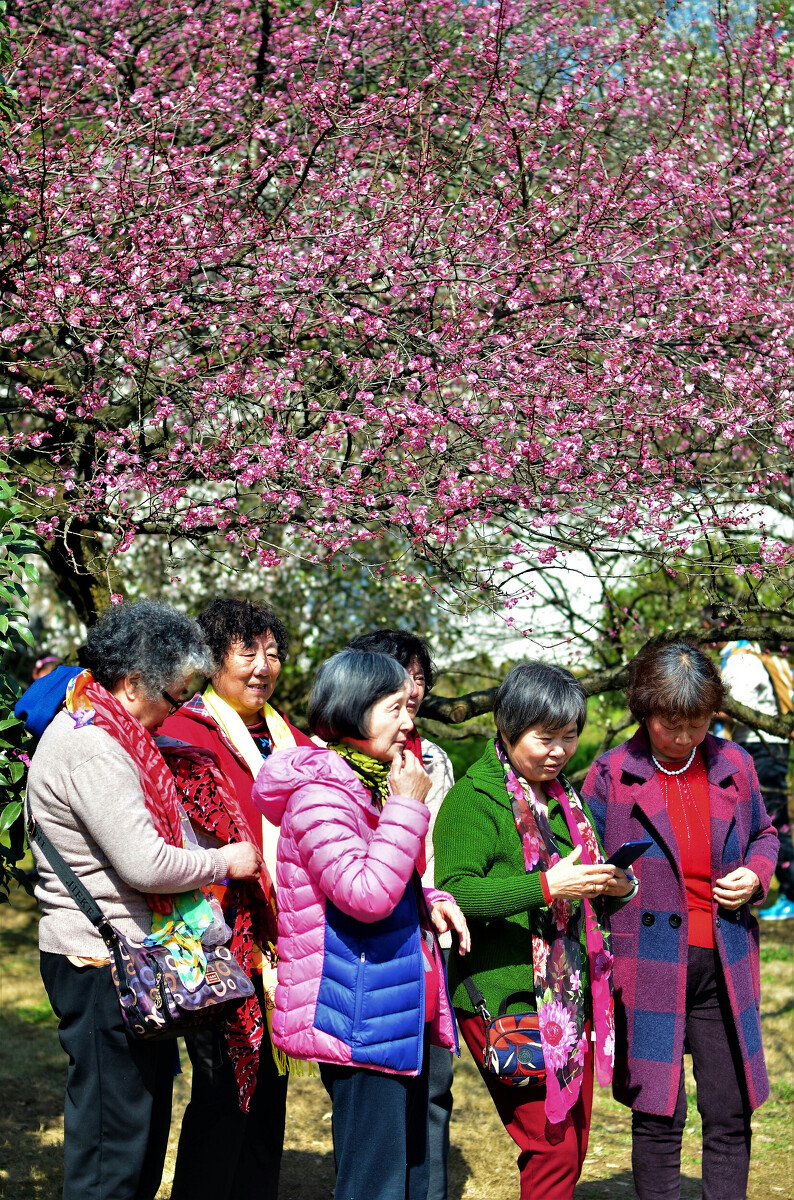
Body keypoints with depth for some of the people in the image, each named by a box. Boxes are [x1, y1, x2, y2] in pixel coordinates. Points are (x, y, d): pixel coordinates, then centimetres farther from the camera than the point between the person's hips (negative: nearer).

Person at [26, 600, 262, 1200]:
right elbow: (145, 864, -24)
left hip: (124, 955, 10)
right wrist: (225, 862, -9)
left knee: (146, 1122, 17)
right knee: (113, 1141, -2)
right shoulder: (90, 748, -20)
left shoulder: (101, 733, 13)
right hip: (101, 963, -10)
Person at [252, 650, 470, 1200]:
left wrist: (428, 901, 6)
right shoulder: (320, 795, -17)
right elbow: (366, 896, -27)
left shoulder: (373, 785, 14)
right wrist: (407, 806, -21)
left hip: (402, 1015, 10)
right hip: (361, 1019, -10)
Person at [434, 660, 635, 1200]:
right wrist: (547, 886, -28)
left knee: (574, 1144, 13)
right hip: (506, 999, -8)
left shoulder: (566, 796, 16)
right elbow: (455, 891, -21)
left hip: (573, 996, 8)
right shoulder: (473, 798, -9)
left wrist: (617, 887, 3)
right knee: (551, 1148, -8)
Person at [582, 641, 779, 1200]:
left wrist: (756, 872, 2)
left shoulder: (733, 765, 7)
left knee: (730, 1115, 8)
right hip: (649, 966, -3)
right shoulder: (611, 773, -2)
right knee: (658, 1117, 2)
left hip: (724, 965, 3)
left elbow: (763, 833, 22)